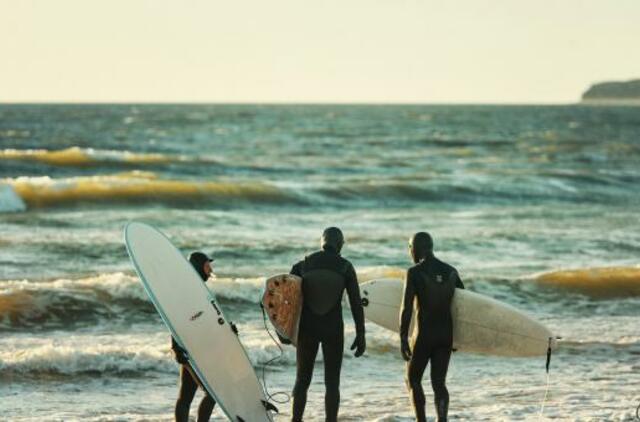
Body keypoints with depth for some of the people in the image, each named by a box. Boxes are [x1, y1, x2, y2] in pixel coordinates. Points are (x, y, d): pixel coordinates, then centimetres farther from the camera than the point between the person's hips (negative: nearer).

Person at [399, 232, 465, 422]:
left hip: (424, 335, -5)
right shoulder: (451, 271, 7)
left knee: (413, 380, 12)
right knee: (438, 383, 8)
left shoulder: (414, 272, -10)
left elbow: (406, 308, -16)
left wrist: (403, 339, -15)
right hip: (447, 335, 5)